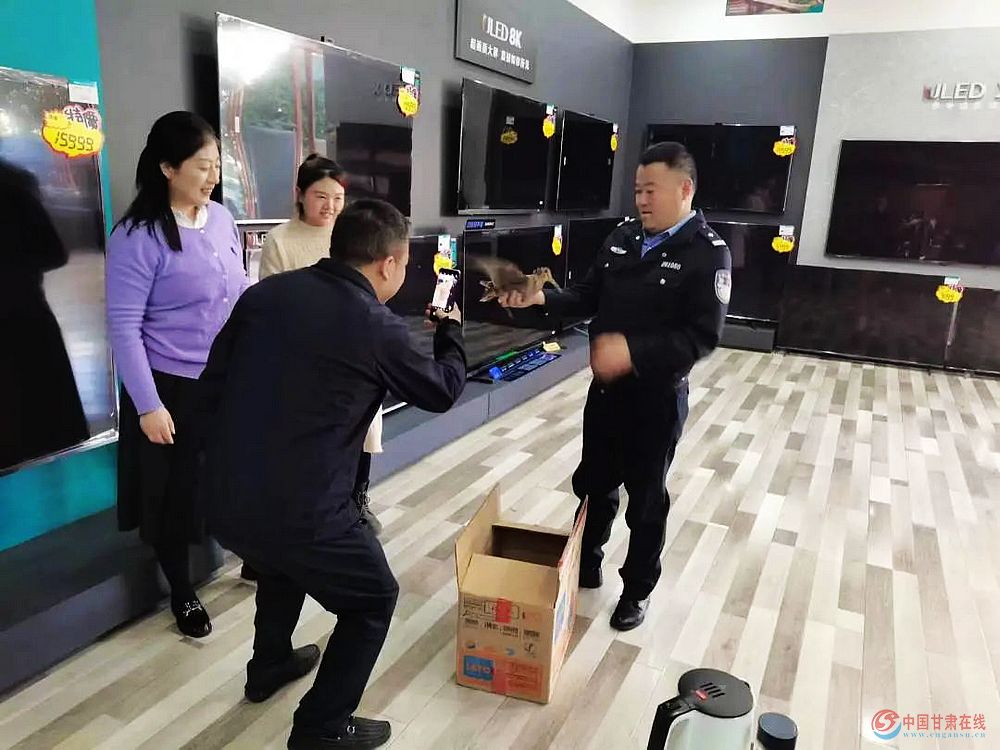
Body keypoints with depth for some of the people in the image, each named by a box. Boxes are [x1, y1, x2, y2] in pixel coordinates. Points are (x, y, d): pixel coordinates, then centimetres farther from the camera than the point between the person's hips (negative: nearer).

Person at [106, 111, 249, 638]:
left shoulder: (222, 218, 1)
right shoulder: (137, 236, -15)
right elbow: (123, 325, -15)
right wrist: (147, 405, -16)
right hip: (172, 387, -4)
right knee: (176, 492, 12)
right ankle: (182, 595, 33)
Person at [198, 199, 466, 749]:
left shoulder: (266, 292, 3)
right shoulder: (378, 329, -11)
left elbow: (211, 385, 8)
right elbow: (442, 390, 6)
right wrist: (451, 330, 25)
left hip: (223, 500, 7)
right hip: (299, 509, -7)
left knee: (283, 558, 37)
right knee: (375, 598, 18)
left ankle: (268, 667, 55)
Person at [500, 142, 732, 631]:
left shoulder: (707, 253, -14)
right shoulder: (623, 238, 3)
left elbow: (702, 336, -21)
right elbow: (589, 297, 7)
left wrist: (633, 351, -32)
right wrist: (542, 299, -11)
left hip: (657, 396, -5)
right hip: (605, 387, 6)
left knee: (645, 499, 11)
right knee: (593, 483, 19)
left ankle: (637, 590, 33)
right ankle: (585, 566, 42)